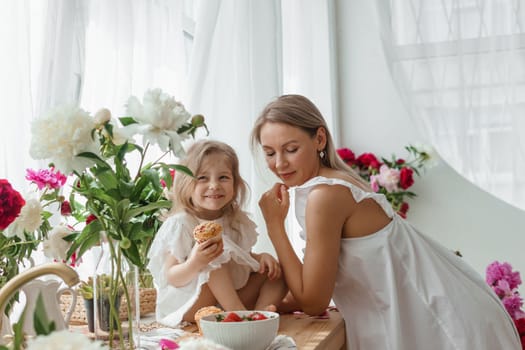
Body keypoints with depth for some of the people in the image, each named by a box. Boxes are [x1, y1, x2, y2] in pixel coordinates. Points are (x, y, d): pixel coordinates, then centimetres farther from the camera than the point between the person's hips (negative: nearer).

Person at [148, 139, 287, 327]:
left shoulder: (237, 221, 3)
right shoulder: (180, 224, -16)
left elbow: (246, 259, 15)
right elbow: (172, 278, -18)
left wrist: (262, 257, -8)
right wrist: (194, 264, -40)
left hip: (234, 294, 7)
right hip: (186, 305, -7)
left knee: (276, 270, -2)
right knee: (215, 259, -30)